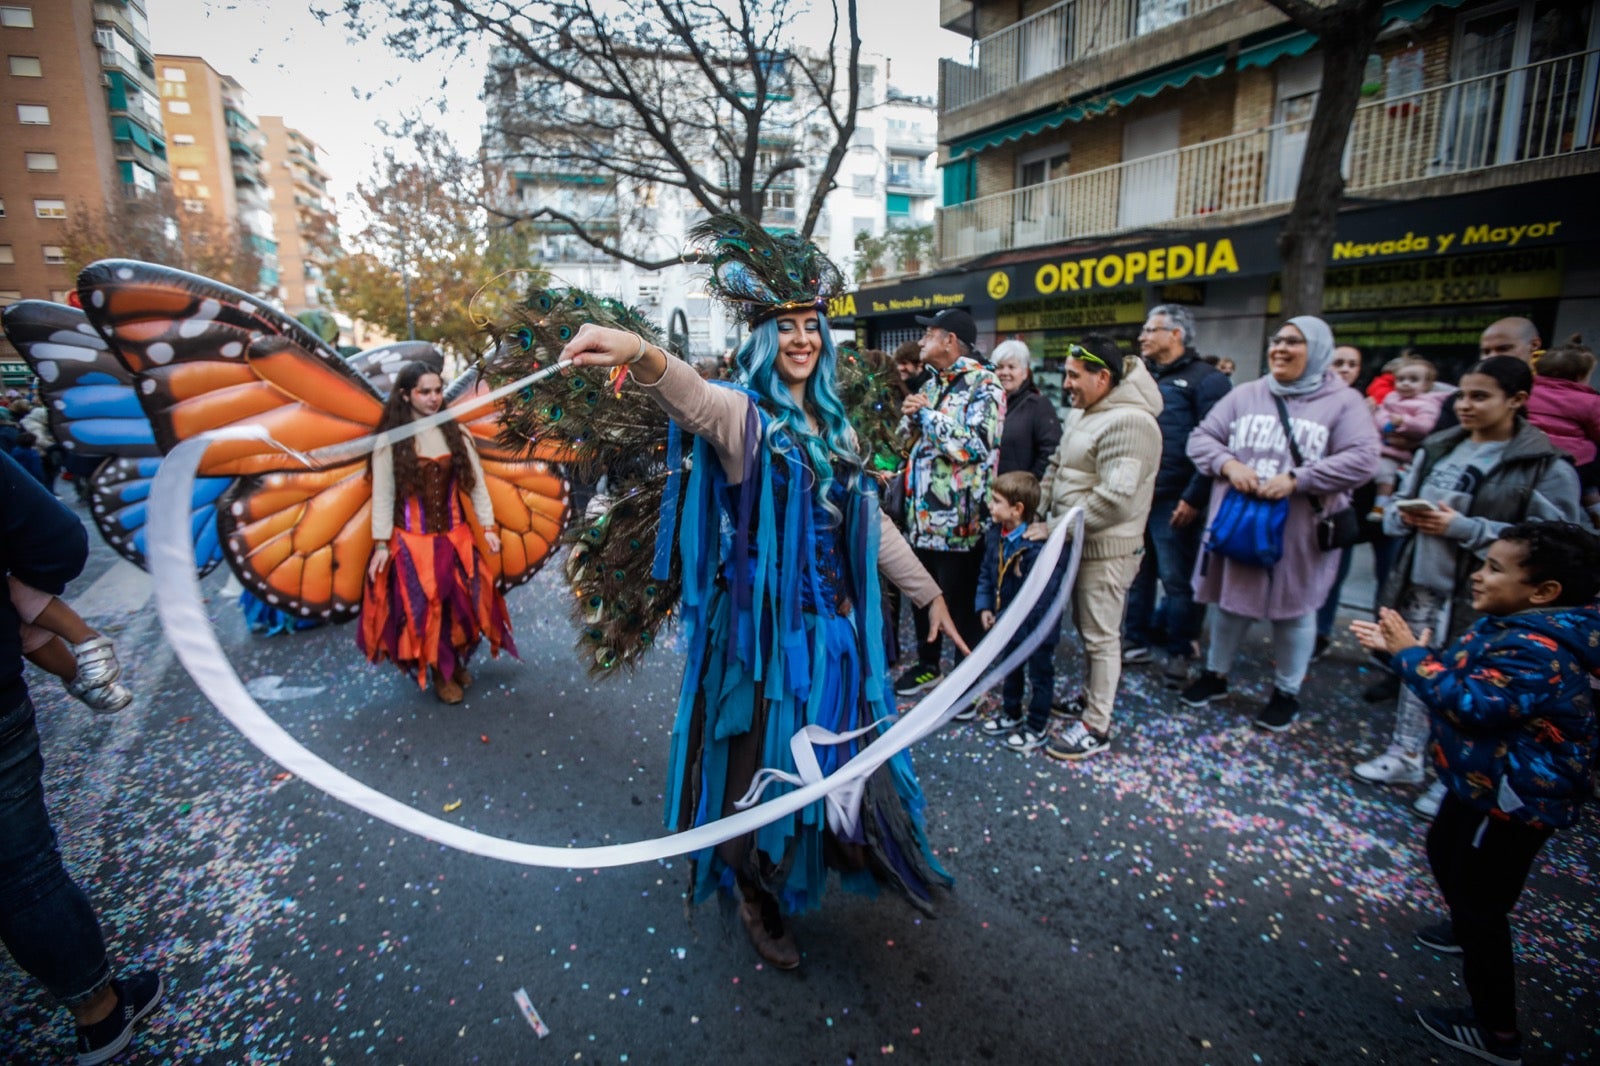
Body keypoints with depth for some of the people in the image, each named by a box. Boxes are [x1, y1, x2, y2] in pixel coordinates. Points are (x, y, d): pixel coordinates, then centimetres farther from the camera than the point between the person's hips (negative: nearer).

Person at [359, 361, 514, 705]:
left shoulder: (456, 434, 2)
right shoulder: (390, 442, -7)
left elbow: (476, 484, 4)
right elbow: (382, 496, -6)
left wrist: (488, 526, 0)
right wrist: (381, 544, -9)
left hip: (455, 535, 3)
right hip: (412, 541, -3)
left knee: (463, 602, 8)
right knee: (423, 607, 5)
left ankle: (458, 662, 32)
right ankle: (440, 674, 24)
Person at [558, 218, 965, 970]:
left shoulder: (832, 424, 9)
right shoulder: (744, 415, -10)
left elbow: (871, 523, 13)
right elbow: (688, 395, -35)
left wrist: (928, 592, 15)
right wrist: (638, 354, -57)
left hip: (834, 622, 6)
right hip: (765, 623, -5)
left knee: (840, 745, 20)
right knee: (766, 758, 9)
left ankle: (852, 847, 48)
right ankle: (756, 894, 33)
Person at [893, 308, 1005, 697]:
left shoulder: (984, 387, -12)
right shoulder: (932, 384, 13)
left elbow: (973, 447, -24)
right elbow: (909, 438, 18)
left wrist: (928, 414, -15)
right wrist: (912, 416, -4)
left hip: (959, 518, -8)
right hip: (922, 514, 8)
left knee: (960, 603, 3)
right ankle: (928, 665, 38)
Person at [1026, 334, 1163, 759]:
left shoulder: (1127, 422, -21)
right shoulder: (1090, 415, 12)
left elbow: (1114, 498, -29)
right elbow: (1057, 469, 17)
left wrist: (1056, 529, -23)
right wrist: (1037, 515, 5)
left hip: (1105, 549, -9)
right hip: (1079, 544, 10)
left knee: (1100, 636, 1)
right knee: (1086, 627, 21)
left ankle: (1096, 727, 12)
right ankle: (1095, 693, 39)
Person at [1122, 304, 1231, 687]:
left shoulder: (1206, 380, -6)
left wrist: (1194, 498, -18)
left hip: (1173, 502, -7)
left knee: (1177, 580, 1)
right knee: (1136, 574, 13)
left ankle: (1179, 652, 15)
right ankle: (1136, 641, 26)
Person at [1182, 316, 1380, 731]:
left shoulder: (1342, 401, -3)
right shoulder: (1245, 395, 6)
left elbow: (1362, 459, -12)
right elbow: (1201, 437, 5)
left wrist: (1296, 479, -21)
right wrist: (1229, 464, -14)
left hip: (1299, 534, -2)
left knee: (1294, 610, 10)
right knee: (1229, 602, 15)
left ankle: (1286, 692, 28)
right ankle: (1215, 674, 33)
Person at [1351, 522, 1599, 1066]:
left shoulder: (1537, 652, -30)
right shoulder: (1514, 626, 2)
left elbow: (1469, 702, -35)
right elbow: (1465, 674, 11)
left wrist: (1412, 655, -27)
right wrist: (1403, 647, 0)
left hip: (1512, 801, -11)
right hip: (1485, 784, 11)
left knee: (1479, 905, 1)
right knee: (1445, 851, 31)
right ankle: (1468, 927, 58)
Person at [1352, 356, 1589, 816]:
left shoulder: (1546, 467, -9)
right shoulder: (1438, 448, 8)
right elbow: (1396, 505, 15)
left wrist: (1463, 528, -22)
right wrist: (1404, 515, -8)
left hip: (1479, 600, -5)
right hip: (1419, 584, 6)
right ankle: (1403, 755, 33)